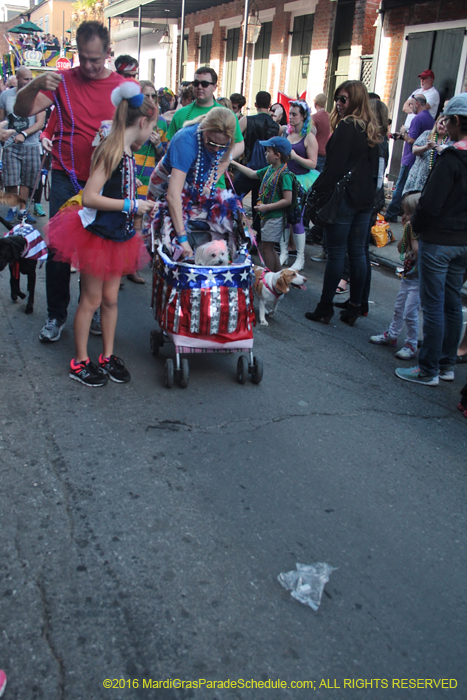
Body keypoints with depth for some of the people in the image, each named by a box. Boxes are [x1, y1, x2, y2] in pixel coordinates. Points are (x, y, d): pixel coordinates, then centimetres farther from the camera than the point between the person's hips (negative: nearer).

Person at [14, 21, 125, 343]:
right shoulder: (63, 81, 0)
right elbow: (23, 110, -8)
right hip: (67, 178, -1)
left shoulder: (123, 87, 4)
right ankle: (56, 315, 10)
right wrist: (35, 85, -29)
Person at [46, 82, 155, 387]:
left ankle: (108, 356, 27)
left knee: (111, 298, 14)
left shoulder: (128, 153, 8)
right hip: (98, 234, -8)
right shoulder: (111, 151, -20)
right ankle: (80, 362, 18)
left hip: (119, 236, 8)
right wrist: (132, 205, -21)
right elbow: (90, 197, -26)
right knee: (91, 300, 4)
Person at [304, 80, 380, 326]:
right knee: (358, 252, 10)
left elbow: (335, 165, -17)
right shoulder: (371, 129, 13)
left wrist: (317, 190, -10)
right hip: (366, 198, 8)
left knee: (336, 253, -3)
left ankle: (325, 307, 4)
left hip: (344, 196, -8)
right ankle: (354, 308, 16)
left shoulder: (346, 127, -12)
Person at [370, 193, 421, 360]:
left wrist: (412, 234, -24)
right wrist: (406, 231, -1)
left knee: (409, 312, -6)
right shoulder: (413, 228, 4)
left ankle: (412, 345, 7)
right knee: (399, 308, 20)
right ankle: (391, 335, 35)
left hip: (418, 280, -9)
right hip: (407, 276, 9)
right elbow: (400, 249, 10)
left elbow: (417, 252, -30)